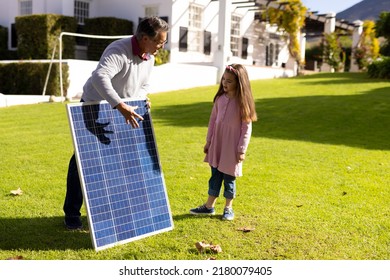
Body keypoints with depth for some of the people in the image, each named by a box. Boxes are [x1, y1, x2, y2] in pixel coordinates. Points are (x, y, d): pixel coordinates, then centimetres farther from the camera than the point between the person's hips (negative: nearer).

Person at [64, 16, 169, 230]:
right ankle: (72, 214, 11)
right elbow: (99, 77, -49)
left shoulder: (149, 57, -5)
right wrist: (120, 106, -57)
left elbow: (143, 86, 12)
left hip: (122, 113, 7)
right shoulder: (118, 51, -31)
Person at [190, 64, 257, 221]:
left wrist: (242, 149, -12)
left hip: (232, 147, -4)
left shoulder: (243, 102, -12)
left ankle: (228, 208, 22)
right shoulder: (220, 98, 1)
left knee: (229, 178, 7)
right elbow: (213, 120, 9)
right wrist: (208, 141, 11)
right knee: (215, 176, 12)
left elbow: (247, 127, -11)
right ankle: (209, 206, 22)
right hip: (217, 144, 4)